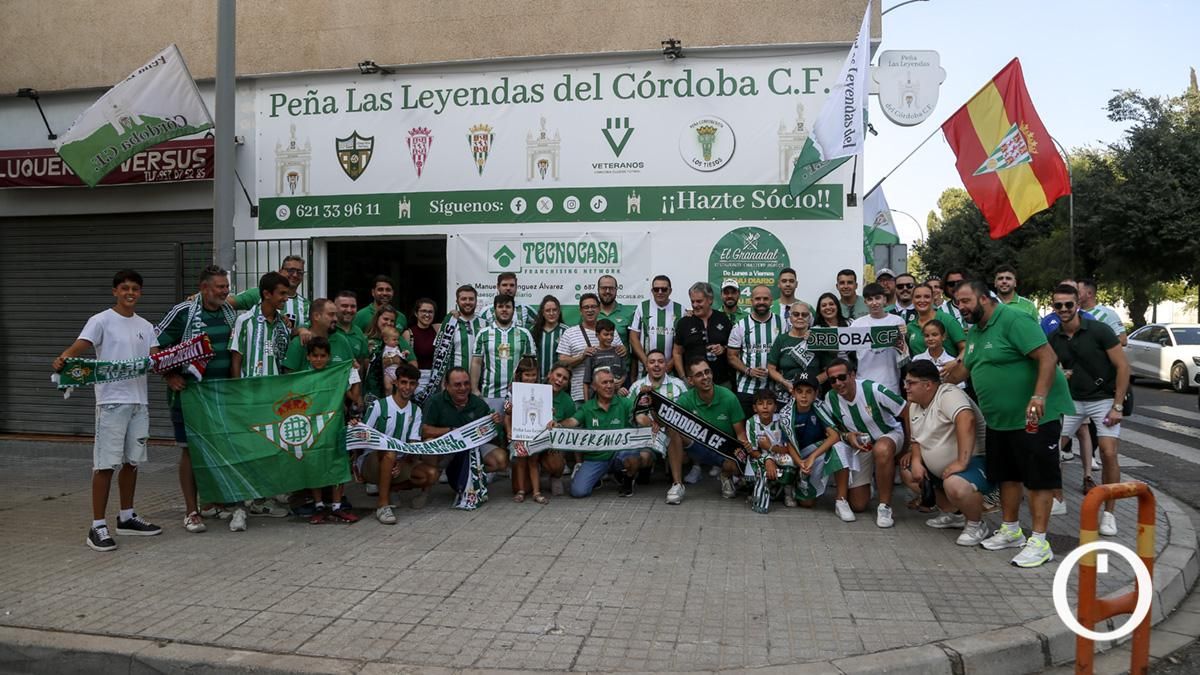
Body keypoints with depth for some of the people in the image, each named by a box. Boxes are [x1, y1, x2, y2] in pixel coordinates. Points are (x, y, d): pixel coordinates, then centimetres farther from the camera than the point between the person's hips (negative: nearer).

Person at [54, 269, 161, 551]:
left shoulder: (145, 327, 14)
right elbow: (80, 346, -18)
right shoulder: (101, 321, -4)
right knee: (106, 463, -6)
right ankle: (97, 527, 0)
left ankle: (127, 517, 26)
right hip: (111, 401, -6)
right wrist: (63, 358, -38)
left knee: (131, 461, 14)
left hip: (139, 401, 6)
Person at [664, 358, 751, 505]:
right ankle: (677, 484, -18)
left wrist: (743, 444, -30)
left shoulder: (728, 398, -14)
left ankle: (726, 476, 7)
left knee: (735, 464, -35)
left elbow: (740, 432, -7)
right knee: (673, 430, -26)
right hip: (698, 447, 1)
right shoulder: (686, 399, -11)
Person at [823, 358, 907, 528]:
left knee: (881, 449, -44)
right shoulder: (830, 398, -13)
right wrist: (846, 436, -20)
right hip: (861, 446, 4)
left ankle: (885, 507, -26)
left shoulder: (873, 390, -27)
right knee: (857, 505, 1)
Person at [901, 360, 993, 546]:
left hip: (976, 462, -10)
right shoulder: (914, 405, 8)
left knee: (955, 486, -37)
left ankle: (976, 525, -6)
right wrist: (916, 461, -4)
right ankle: (953, 513, 19)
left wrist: (961, 462, -41)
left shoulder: (948, 394, -21)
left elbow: (966, 420, -39)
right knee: (906, 471, 12)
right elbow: (915, 440, 17)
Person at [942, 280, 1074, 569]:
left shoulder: (1012, 320, -18)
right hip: (999, 418, 9)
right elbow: (964, 368, 24)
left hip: (1035, 416, -9)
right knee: (1006, 475, 17)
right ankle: (1011, 531, 29)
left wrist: (1039, 396, -34)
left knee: (1038, 478, -3)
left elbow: (1048, 357, -24)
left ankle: (1039, 542, 2)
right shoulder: (974, 332, 11)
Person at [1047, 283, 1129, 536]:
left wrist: (1117, 406, -15)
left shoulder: (1099, 330, -14)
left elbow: (1123, 367, -12)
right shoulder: (1053, 339, -1)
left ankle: (1109, 513, 1)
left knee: (1108, 454, -15)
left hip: (1103, 399, -4)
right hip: (1072, 400, 4)